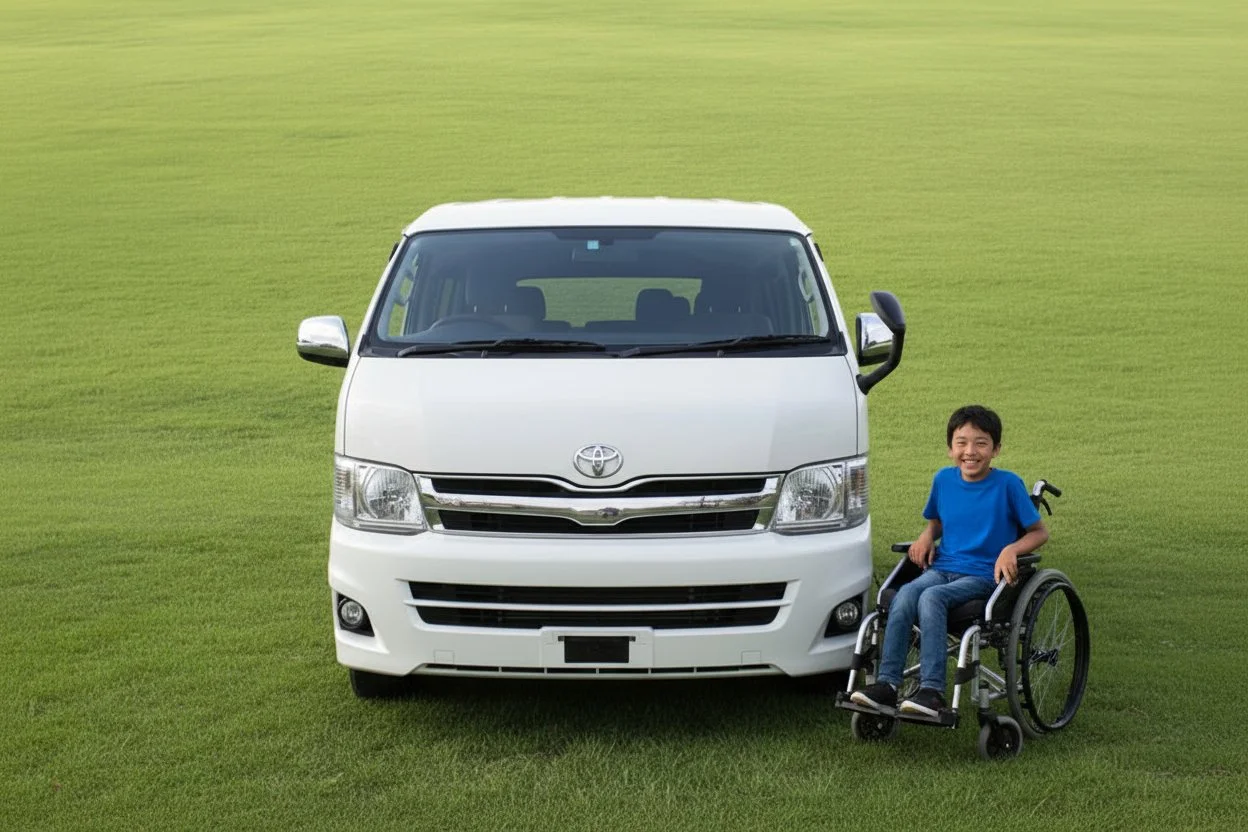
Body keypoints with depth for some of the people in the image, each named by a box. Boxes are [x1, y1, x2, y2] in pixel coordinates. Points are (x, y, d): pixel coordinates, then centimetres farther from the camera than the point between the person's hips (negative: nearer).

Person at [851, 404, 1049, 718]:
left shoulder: (1007, 484, -3)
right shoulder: (943, 479, 10)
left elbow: (1039, 532, 2)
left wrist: (1011, 550, -17)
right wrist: (926, 537, 5)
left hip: (983, 574, -4)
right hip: (942, 567, 4)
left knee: (931, 598, -33)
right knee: (904, 597, -28)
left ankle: (932, 690, -36)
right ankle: (886, 683, -29)